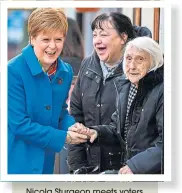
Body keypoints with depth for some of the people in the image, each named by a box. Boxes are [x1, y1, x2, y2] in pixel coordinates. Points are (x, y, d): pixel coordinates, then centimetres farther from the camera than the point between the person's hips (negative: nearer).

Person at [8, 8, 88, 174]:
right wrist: (63, 137, -16)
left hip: (45, 161, 7)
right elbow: (19, 124, -19)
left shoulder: (66, 72, 4)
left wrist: (73, 128, -8)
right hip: (17, 162, -6)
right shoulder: (14, 71, -17)